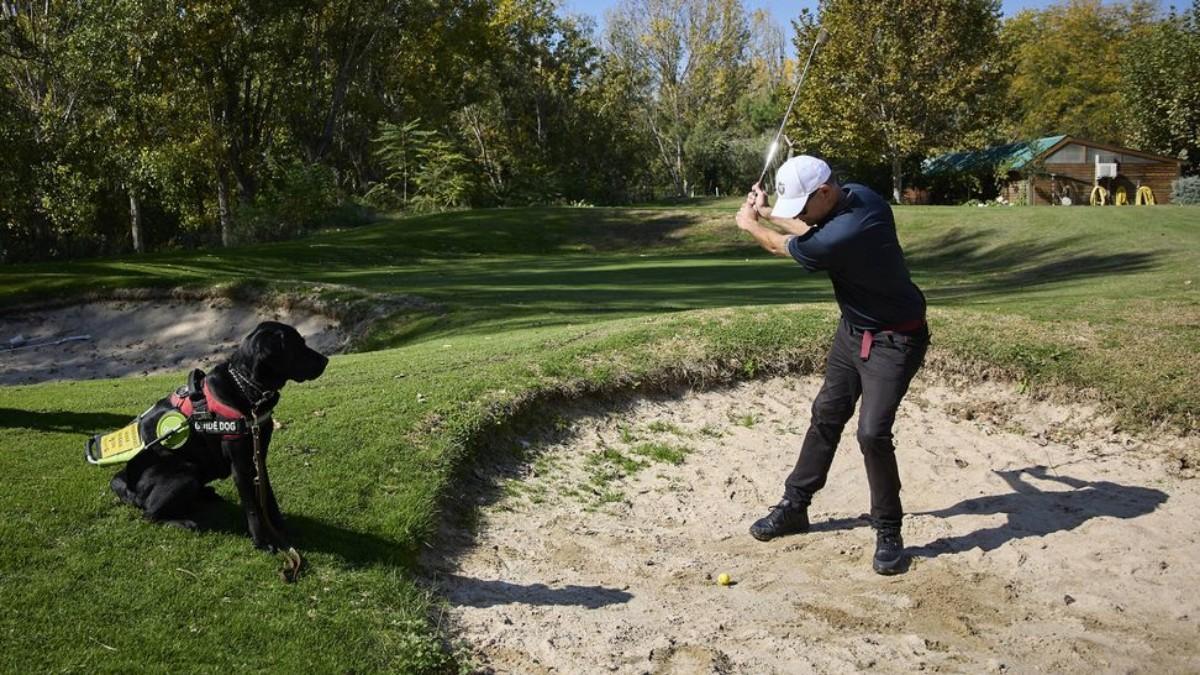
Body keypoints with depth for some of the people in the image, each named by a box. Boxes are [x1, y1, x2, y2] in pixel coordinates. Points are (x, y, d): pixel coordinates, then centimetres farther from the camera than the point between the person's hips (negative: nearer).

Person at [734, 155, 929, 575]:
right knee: (826, 415, 14)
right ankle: (795, 506, 26)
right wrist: (767, 213, 14)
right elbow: (811, 231, 13)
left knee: (873, 433, -17)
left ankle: (889, 532, 2)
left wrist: (749, 224, 5)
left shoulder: (841, 236, -34)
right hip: (854, 329, 10)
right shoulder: (858, 195, -9)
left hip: (894, 340, -10)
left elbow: (782, 246, -13)